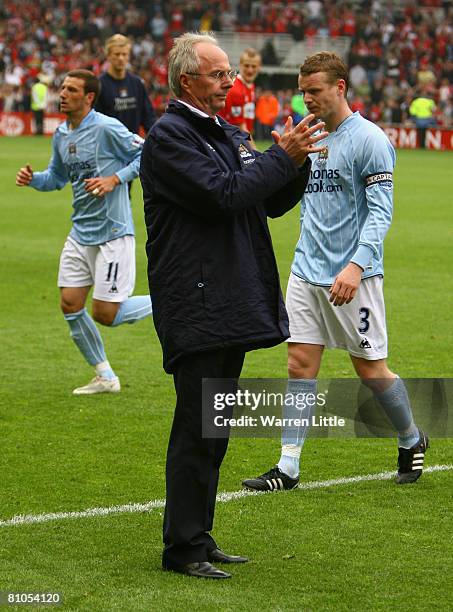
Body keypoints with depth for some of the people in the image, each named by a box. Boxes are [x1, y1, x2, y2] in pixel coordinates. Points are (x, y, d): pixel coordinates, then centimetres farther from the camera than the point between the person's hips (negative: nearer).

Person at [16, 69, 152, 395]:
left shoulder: (106, 128, -15)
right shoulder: (61, 136, 8)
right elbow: (57, 177, 21)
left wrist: (114, 179, -20)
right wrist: (33, 178, 2)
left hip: (112, 233, -8)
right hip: (80, 234, 8)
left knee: (105, 315, -8)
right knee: (70, 304, 4)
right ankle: (105, 377, 18)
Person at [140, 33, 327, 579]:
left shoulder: (229, 135, 18)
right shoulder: (169, 136, -10)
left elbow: (273, 203, 18)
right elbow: (223, 194, -21)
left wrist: (297, 160, 1)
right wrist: (282, 155, -14)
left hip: (233, 303, 9)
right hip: (195, 305, -9)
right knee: (198, 429, -7)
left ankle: (197, 537, 20)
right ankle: (183, 547, 0)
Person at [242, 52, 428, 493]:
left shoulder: (369, 139, -10)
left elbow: (380, 211, -14)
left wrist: (356, 266, -24)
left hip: (352, 277, -6)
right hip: (306, 272, 6)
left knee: (370, 368, 2)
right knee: (300, 364, 0)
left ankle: (411, 441, 26)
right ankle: (288, 467, 0)